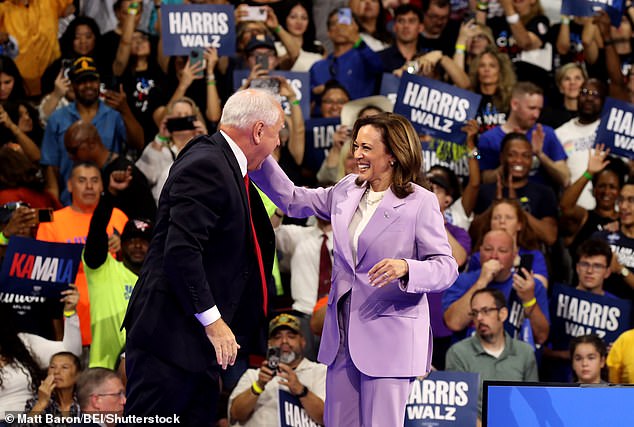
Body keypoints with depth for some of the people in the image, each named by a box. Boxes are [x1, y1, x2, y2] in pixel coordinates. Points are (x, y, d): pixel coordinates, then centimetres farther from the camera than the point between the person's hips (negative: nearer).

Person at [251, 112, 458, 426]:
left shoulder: (421, 203, -8)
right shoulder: (347, 190, 10)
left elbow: (445, 267, -8)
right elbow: (292, 200, 15)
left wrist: (405, 267, -27)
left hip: (388, 339, -6)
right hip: (343, 335, 6)